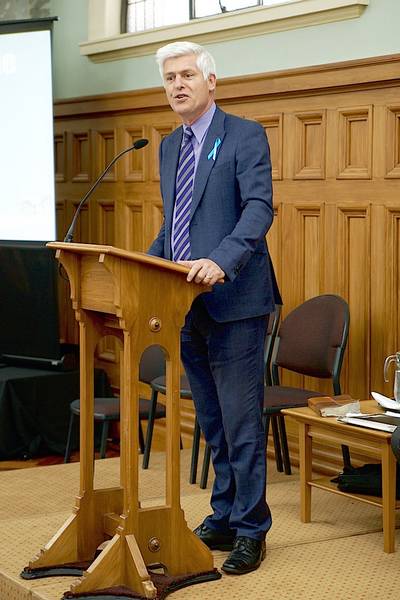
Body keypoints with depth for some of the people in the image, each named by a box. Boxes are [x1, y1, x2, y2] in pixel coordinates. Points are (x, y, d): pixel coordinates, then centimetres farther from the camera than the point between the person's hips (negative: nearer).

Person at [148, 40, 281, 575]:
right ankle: (223, 519, 26)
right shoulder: (170, 146, 17)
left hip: (234, 302, -7)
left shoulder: (245, 135, -6)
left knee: (241, 422, -3)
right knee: (212, 422, 15)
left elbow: (259, 208, -17)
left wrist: (221, 261, -30)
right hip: (188, 305, 7)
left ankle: (251, 531, 6)